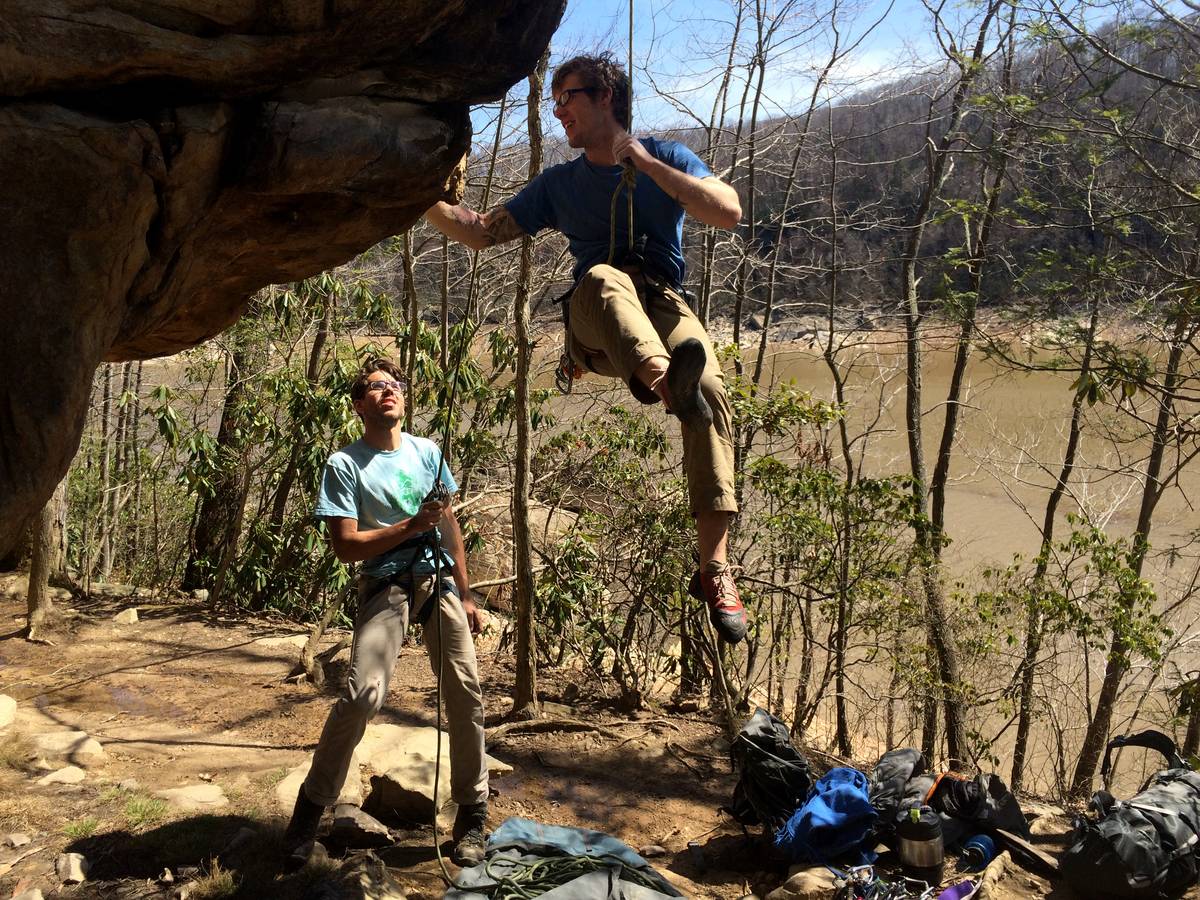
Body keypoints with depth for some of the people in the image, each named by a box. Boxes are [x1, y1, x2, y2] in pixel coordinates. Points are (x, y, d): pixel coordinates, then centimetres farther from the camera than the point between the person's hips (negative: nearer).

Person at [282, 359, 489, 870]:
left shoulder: (427, 452, 11)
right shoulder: (345, 465, -4)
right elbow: (346, 546, -9)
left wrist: (465, 595, 13)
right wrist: (411, 526, -17)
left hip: (440, 580, 5)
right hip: (386, 584, -5)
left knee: (465, 693, 2)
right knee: (363, 694, -21)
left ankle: (472, 814, 18)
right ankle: (311, 806, -3)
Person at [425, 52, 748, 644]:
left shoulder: (666, 157, 12)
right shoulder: (558, 184, 19)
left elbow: (728, 212, -6)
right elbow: (481, 231, 16)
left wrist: (642, 160, -8)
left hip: (664, 307, -1)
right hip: (593, 326, 2)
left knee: (709, 390, -33)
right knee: (603, 276, -35)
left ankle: (715, 568, -36)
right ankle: (668, 383, -61)